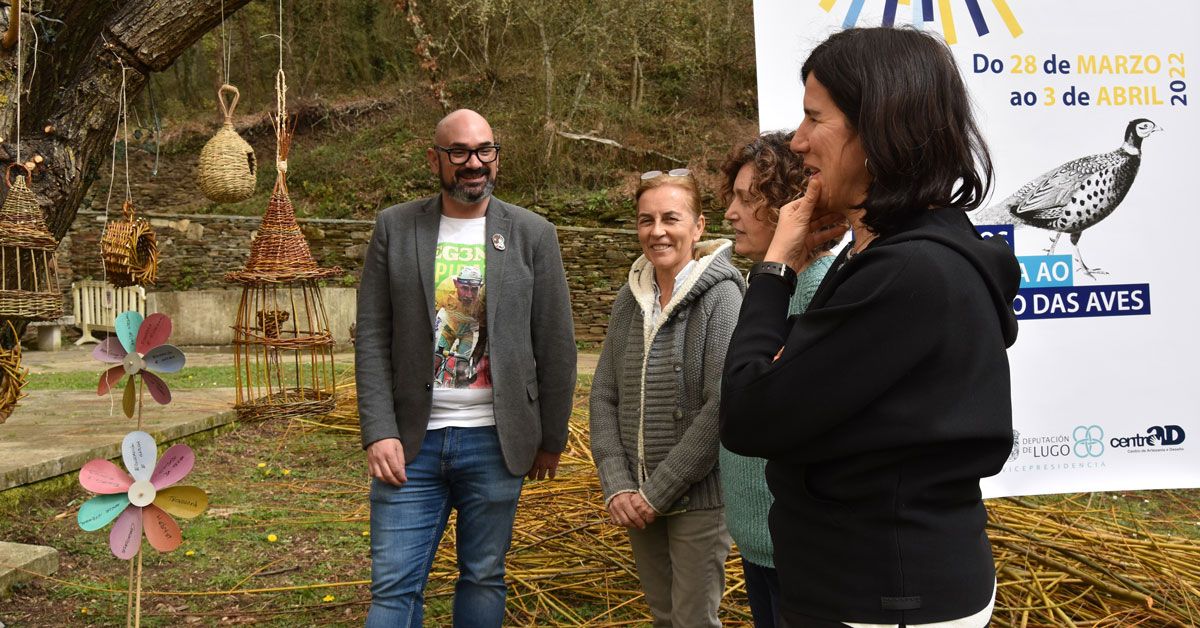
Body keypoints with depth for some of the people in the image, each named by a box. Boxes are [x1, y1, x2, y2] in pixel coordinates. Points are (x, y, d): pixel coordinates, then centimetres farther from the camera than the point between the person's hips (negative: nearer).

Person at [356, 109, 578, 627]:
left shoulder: (532, 234, 1)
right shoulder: (394, 228, 2)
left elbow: (555, 345, 2)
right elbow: (372, 340, 0)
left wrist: (551, 439, 4)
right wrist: (379, 433, -8)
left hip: (495, 442, 0)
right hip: (411, 442, 0)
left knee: (483, 579, 13)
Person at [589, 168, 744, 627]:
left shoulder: (721, 295, -13)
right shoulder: (630, 297, 3)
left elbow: (723, 405, -19)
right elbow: (604, 395, 4)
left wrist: (660, 492, -16)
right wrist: (617, 486, -6)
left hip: (697, 498, -5)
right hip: (637, 500, 5)